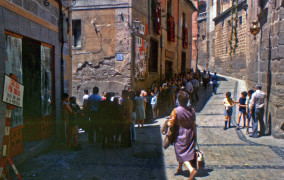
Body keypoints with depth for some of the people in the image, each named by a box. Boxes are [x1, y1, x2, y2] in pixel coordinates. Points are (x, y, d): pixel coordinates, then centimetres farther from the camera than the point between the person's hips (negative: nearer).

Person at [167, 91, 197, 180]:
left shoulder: (176, 111, -17)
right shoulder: (191, 110, -3)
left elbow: (170, 124, -18)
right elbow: (194, 124, 3)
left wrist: (168, 122, 5)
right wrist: (195, 136, 12)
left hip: (180, 135, -5)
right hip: (190, 135, 5)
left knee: (181, 153, 2)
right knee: (188, 152, 21)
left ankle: (192, 169, -16)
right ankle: (180, 168, 39)